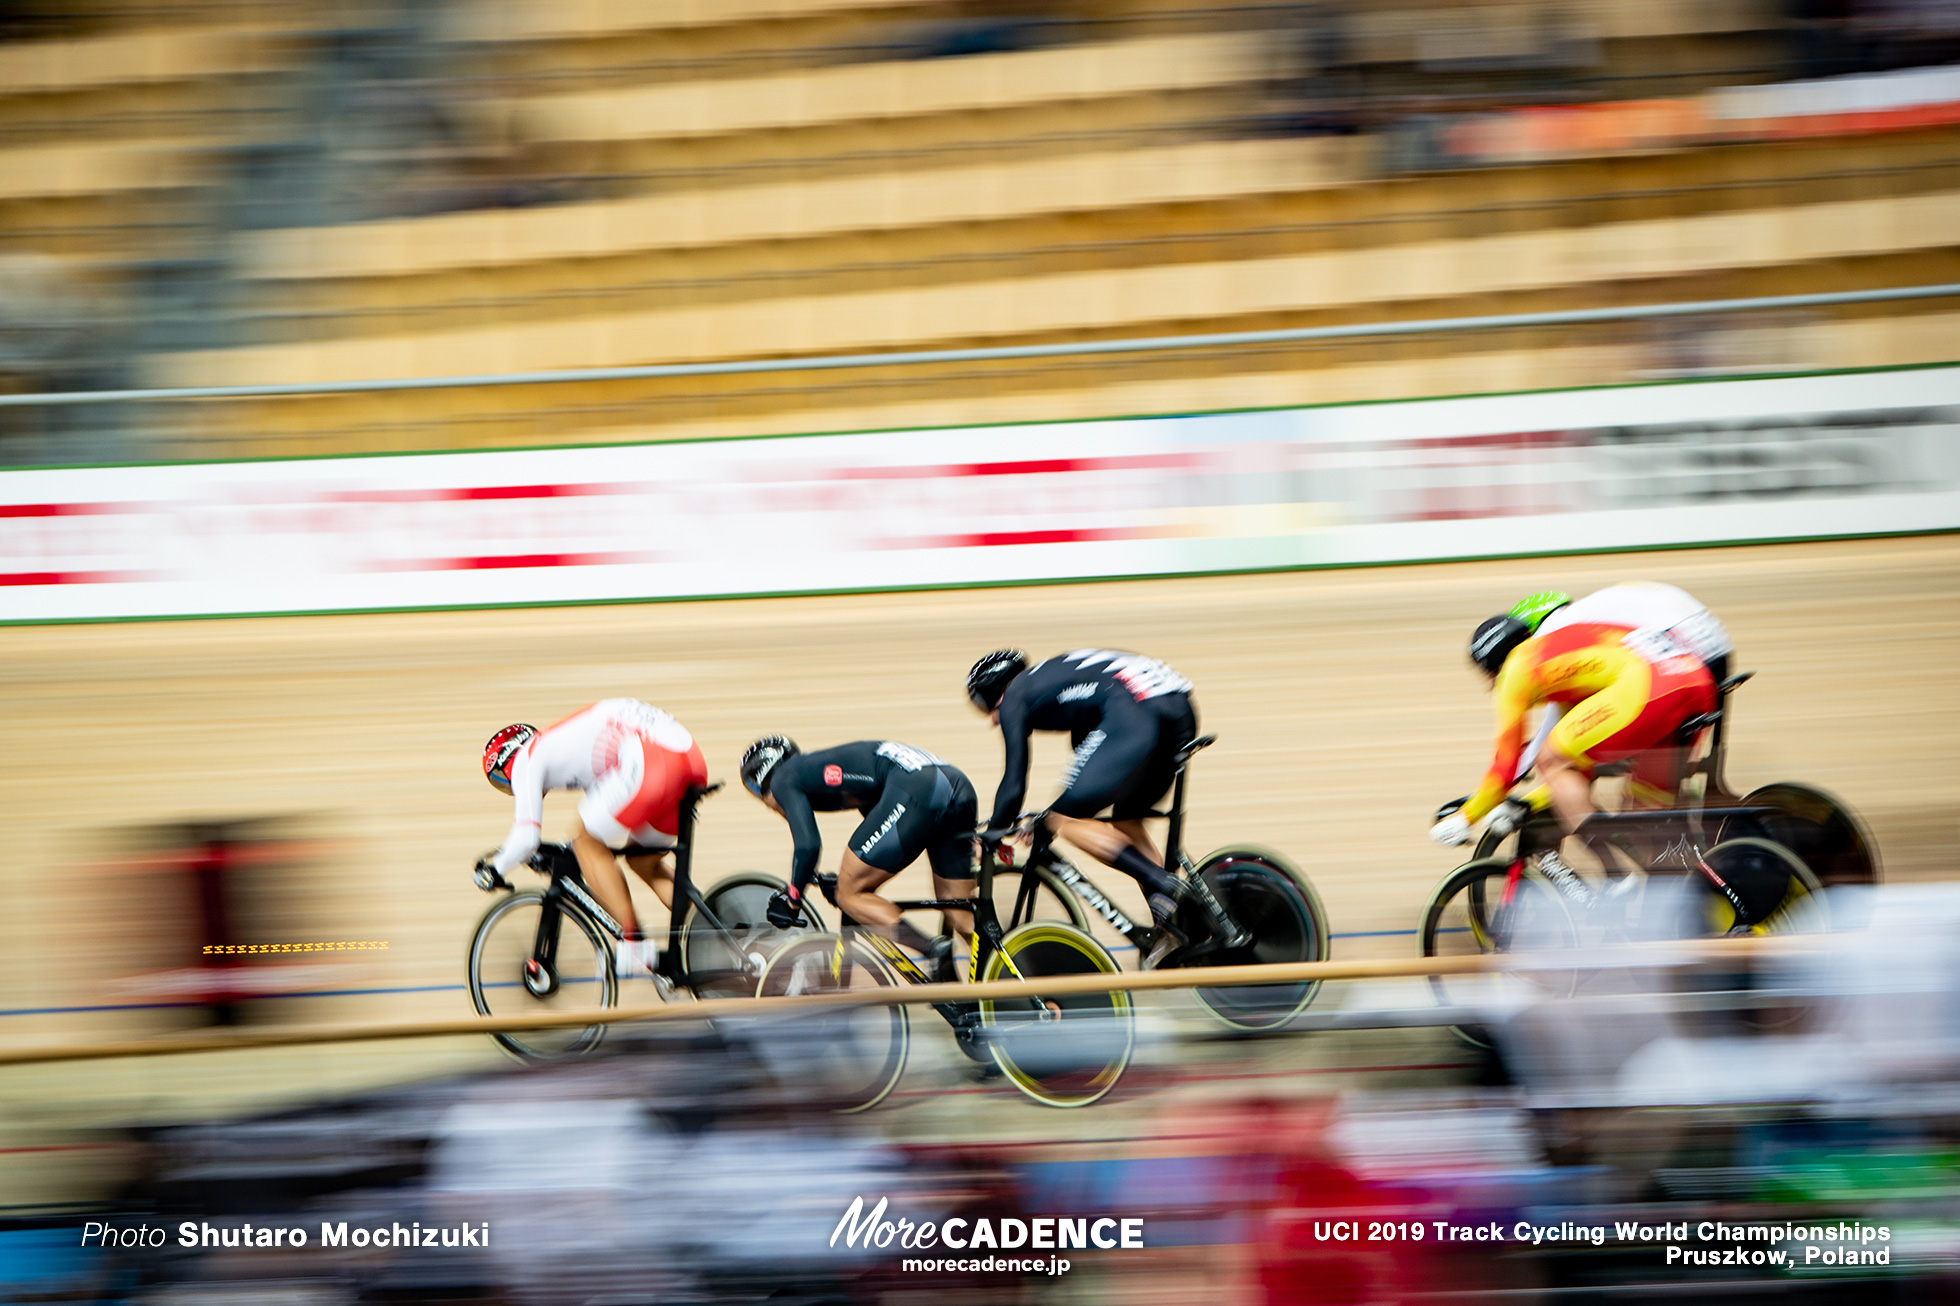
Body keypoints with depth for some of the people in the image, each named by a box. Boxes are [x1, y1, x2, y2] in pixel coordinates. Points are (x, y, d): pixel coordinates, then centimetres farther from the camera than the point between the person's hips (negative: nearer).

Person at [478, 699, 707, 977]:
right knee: (644, 859, 24)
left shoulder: (526, 760, 11)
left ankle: (636, 945, 4)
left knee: (586, 840, 9)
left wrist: (495, 868, 23)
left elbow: (525, 840, 5)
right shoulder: (559, 742, 36)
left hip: (652, 762, -9)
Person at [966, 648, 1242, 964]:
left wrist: (989, 839, 21)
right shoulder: (1052, 675, 35)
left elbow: (1014, 785, 9)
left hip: (1135, 715, -9)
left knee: (1066, 820, 0)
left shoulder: (1014, 698, 12)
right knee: (1127, 821, 23)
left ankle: (1165, 884, -11)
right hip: (1182, 712, 9)